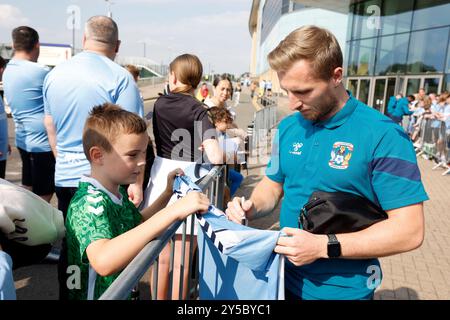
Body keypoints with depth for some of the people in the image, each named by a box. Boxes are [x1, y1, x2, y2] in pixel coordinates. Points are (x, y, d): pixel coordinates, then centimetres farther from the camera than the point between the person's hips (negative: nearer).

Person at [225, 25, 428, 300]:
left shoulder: (383, 136, -18)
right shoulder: (288, 127, -1)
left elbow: (409, 230, -19)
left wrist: (324, 247, -25)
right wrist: (252, 207, -11)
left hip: (343, 289, -4)